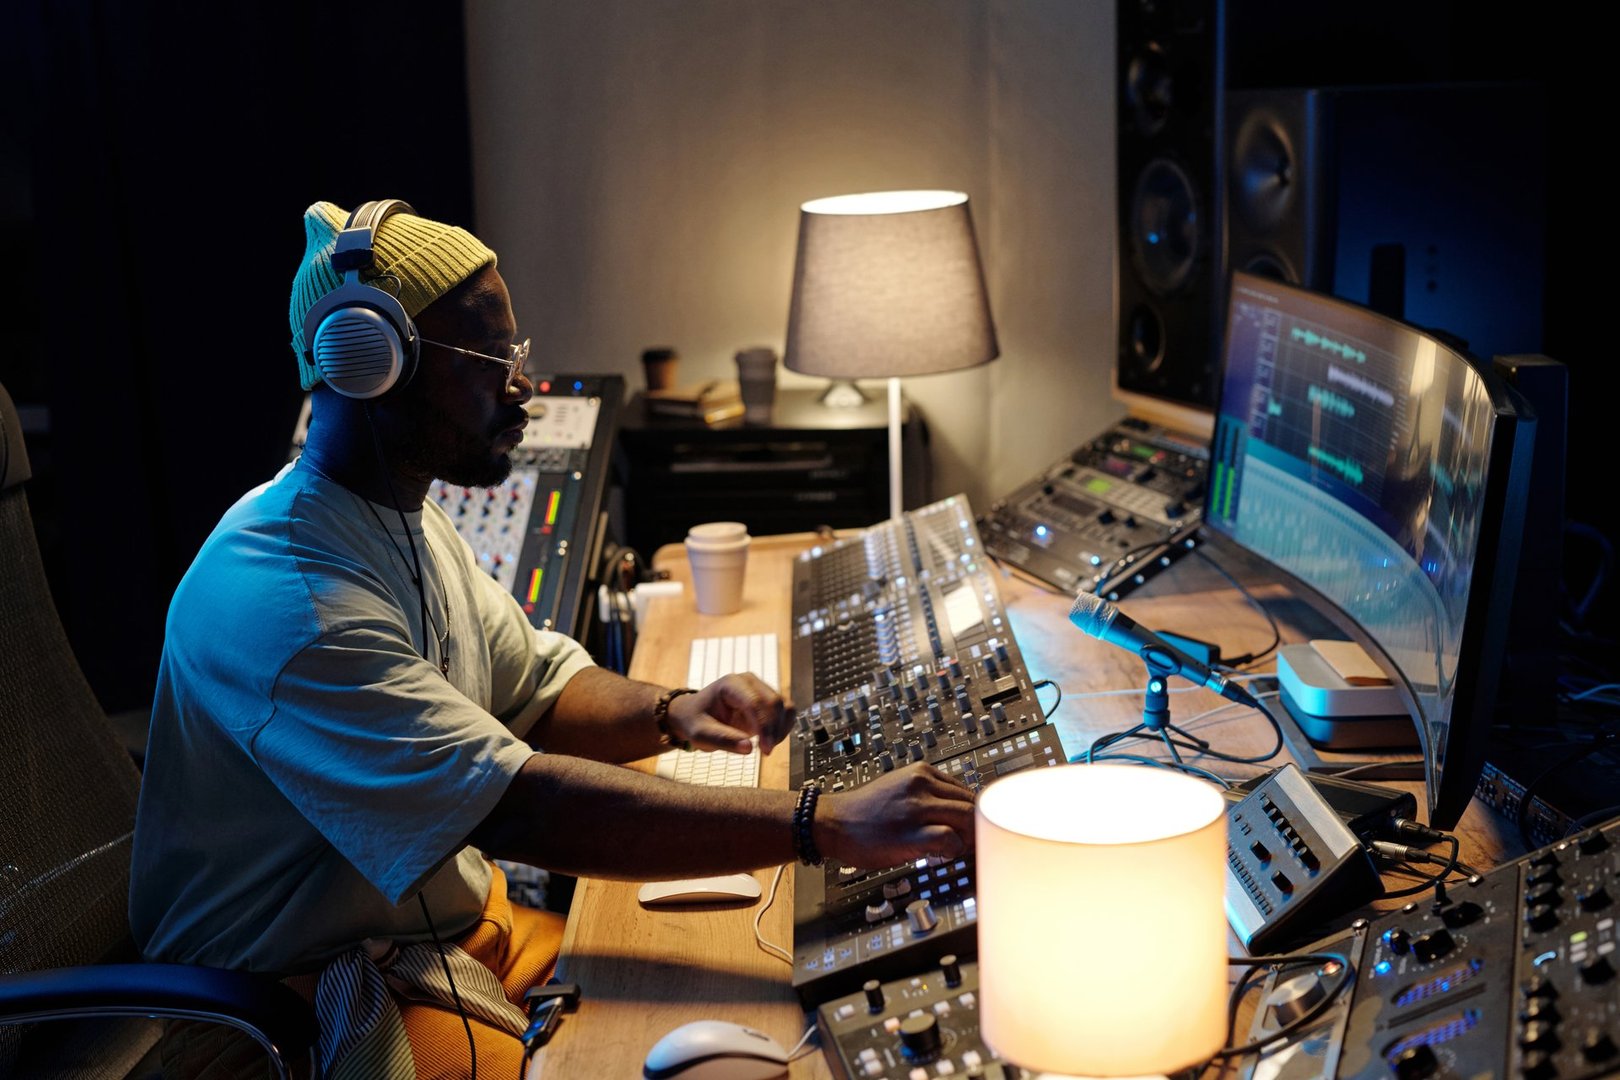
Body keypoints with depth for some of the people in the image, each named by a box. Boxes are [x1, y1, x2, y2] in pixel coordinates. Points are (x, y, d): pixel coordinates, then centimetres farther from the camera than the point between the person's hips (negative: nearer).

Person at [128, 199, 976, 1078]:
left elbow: (535, 690, 13)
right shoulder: (285, 601, -28)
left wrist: (671, 713, -10)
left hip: (454, 925, 9)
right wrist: (828, 826, -38)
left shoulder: (406, 518, 5)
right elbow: (518, 809, -35)